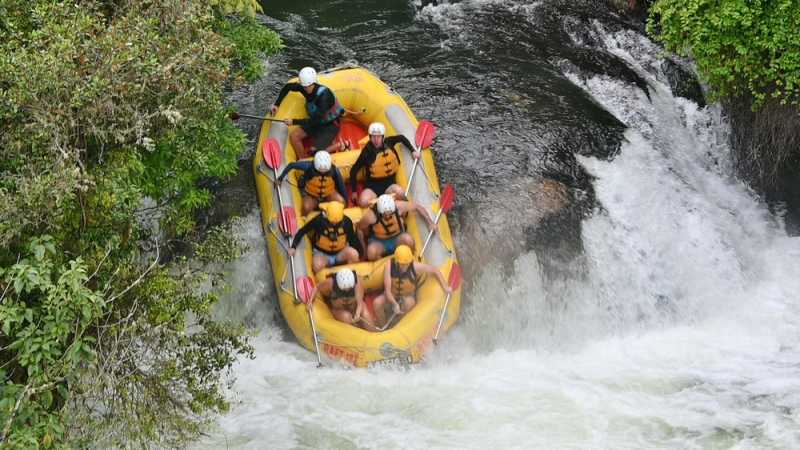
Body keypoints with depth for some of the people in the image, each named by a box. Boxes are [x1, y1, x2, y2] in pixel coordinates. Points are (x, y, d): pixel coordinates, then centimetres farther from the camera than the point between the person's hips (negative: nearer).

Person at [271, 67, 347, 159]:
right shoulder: (304, 88, -13)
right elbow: (287, 87, 8)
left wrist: (294, 122, -33)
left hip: (330, 126, -7)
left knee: (314, 152, -16)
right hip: (315, 122, 7)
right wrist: (277, 104, 0)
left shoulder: (324, 95, -33)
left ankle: (338, 146, 5)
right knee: (294, 136, -9)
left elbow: (315, 121, -33)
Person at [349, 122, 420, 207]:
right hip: (372, 186, -3)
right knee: (364, 202, -32)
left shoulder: (388, 142, -3)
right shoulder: (367, 152, -13)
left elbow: (401, 138, 18)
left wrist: (413, 151, 13)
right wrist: (354, 192, -6)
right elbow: (353, 171, -7)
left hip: (389, 184, 3)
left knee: (400, 193, -30)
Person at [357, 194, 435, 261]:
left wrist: (430, 223, -5)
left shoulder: (399, 206, -22)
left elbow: (417, 206, -6)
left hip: (398, 237, 1)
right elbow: (360, 229, -8)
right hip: (379, 242, -1)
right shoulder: (370, 215, -26)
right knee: (372, 252, -35)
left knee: (408, 239, -33)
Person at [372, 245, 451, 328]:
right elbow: (387, 290, -28)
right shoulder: (389, 265, -27)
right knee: (377, 303, -28)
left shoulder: (415, 266, -27)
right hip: (392, 295, 1)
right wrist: (395, 304, -44)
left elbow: (435, 270, -11)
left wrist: (445, 287, -12)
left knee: (408, 303, -36)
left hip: (408, 296, -1)